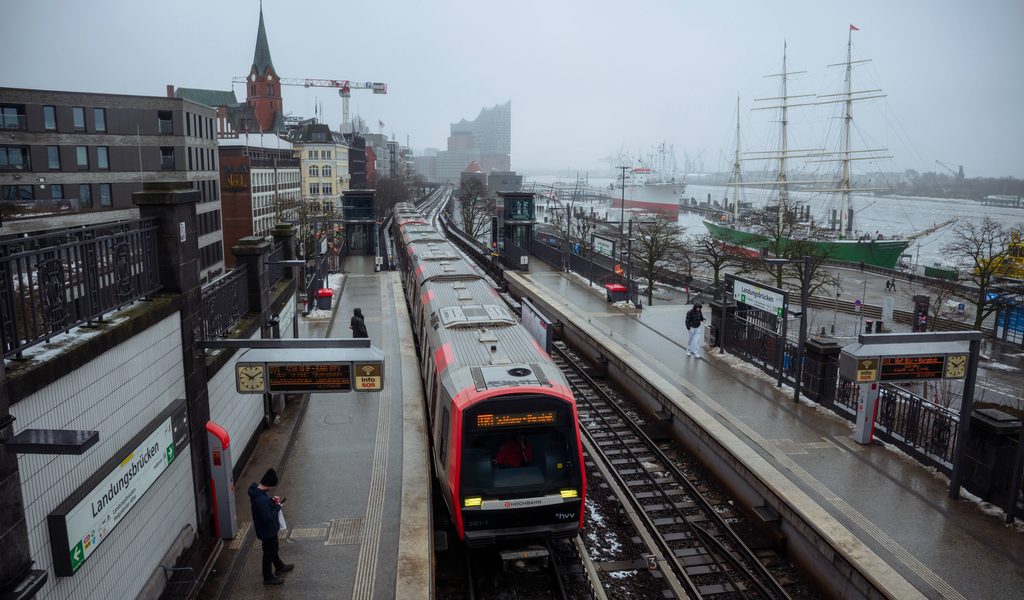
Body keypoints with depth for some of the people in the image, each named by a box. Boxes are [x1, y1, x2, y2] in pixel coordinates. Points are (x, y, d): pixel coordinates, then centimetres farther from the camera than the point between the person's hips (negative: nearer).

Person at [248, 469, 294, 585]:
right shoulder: (261, 500, -39)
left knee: (274, 548, 29)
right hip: (267, 531, -9)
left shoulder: (256, 489, -9)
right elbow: (267, 518, -32)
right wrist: (277, 507, -20)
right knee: (269, 553, 13)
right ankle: (268, 578, 34)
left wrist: (271, 500, -5)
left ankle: (279, 567, 51)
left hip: (270, 528, 9)